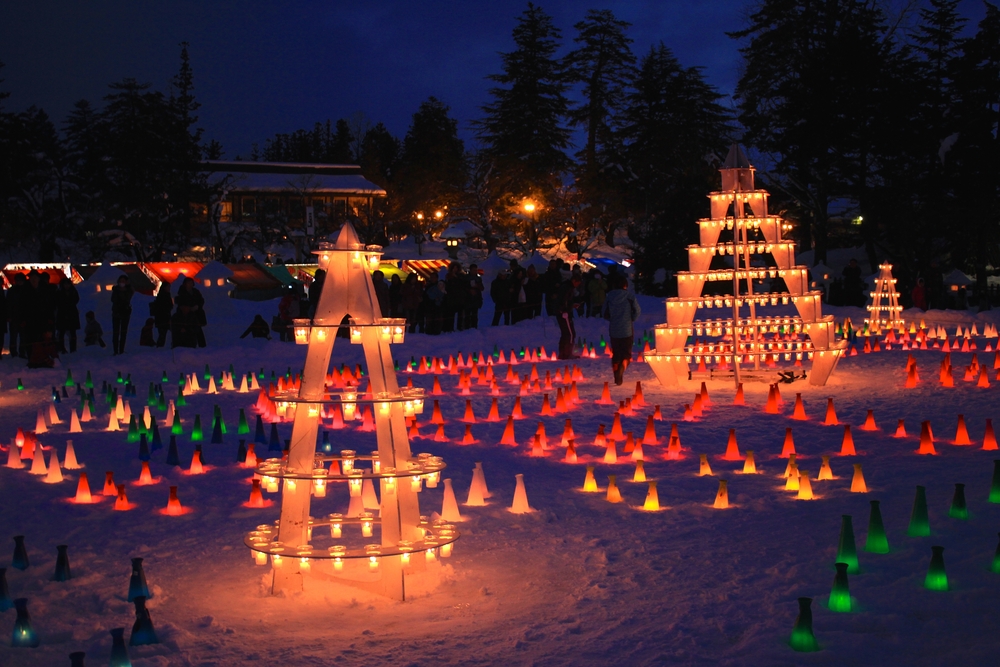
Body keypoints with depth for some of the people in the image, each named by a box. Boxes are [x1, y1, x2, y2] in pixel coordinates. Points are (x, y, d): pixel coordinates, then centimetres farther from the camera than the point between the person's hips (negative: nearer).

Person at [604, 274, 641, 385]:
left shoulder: (609, 297, 0)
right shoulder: (629, 296, -8)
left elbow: (605, 313, 5)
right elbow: (637, 311, -7)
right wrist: (631, 319, 10)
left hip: (613, 331, 3)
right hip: (627, 330, -3)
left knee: (616, 354, 13)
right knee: (626, 354, 5)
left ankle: (617, 378, 14)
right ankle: (622, 368, -24)